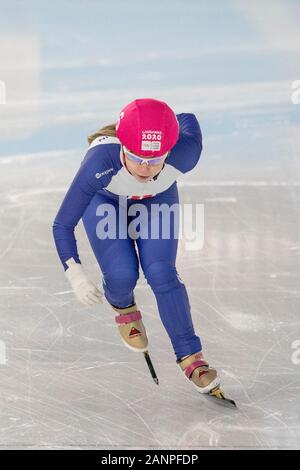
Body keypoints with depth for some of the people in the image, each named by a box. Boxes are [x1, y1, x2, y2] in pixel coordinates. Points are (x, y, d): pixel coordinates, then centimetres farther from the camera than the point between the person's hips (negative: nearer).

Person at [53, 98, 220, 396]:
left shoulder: (184, 154, -38)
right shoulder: (99, 164, -44)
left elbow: (188, 120, -12)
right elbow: (63, 225, -33)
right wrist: (75, 275, -42)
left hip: (158, 200, 1)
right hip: (104, 202, -1)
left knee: (161, 273, -15)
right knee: (122, 275, -17)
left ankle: (190, 357, -1)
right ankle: (122, 307, 20)